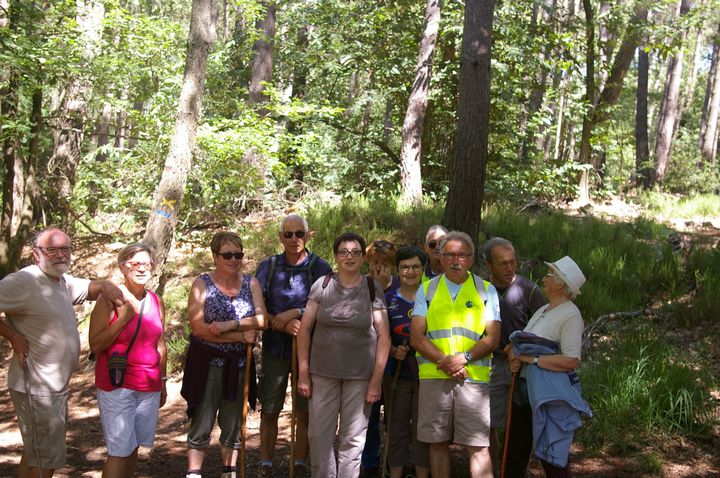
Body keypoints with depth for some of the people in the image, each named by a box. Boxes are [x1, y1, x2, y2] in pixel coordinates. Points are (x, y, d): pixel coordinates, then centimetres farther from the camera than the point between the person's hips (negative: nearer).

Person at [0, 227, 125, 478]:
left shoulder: (63, 281, 9)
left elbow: (88, 287, 22)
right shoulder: (22, 282, -19)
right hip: (36, 389, -9)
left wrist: (105, 285, 0)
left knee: (35, 454, 22)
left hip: (56, 386, 9)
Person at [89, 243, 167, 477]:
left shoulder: (156, 302, 8)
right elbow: (95, 345, -10)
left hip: (149, 386, 5)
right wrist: (122, 319, -19)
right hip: (117, 385, -5)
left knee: (134, 445, 10)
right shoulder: (110, 298, -8)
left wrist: (162, 383, 19)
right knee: (120, 449, -6)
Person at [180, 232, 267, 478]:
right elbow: (198, 327, -16)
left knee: (233, 424, 13)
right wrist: (240, 336, -17)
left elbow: (262, 319, -7)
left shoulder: (251, 283, 4)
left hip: (238, 364, 3)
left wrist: (230, 324, -21)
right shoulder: (202, 284, -5)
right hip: (208, 363, -3)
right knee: (202, 423, -1)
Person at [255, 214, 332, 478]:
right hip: (275, 346, 1)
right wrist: (284, 325, -16)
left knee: (305, 412, 6)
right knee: (269, 411, 7)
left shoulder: (320, 268, -2)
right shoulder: (268, 266, 3)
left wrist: (295, 313, -18)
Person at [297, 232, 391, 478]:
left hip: (360, 376, -1)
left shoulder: (373, 289, 1)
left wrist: (376, 380, -6)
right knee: (319, 437, 2)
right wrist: (303, 373, 0)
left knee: (353, 439, 4)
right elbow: (305, 329, 4)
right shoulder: (322, 285, 3)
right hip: (323, 374, 1)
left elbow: (383, 337, 0)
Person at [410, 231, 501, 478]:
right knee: (437, 443, 7)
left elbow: (492, 338, 1)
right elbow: (416, 337, 2)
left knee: (478, 446, -5)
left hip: (474, 377, -1)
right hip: (433, 377, 2)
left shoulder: (486, 290, 9)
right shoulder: (427, 289, 10)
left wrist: (463, 358, -14)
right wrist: (443, 360, -12)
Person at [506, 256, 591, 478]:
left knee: (552, 458, 0)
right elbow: (523, 343, 18)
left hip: (551, 396, -9)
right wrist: (515, 358, -5)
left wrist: (531, 359, -20)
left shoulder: (570, 315, -13)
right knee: (515, 451, 16)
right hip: (526, 390, 9)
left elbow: (571, 361, -23)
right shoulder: (542, 310, 13)